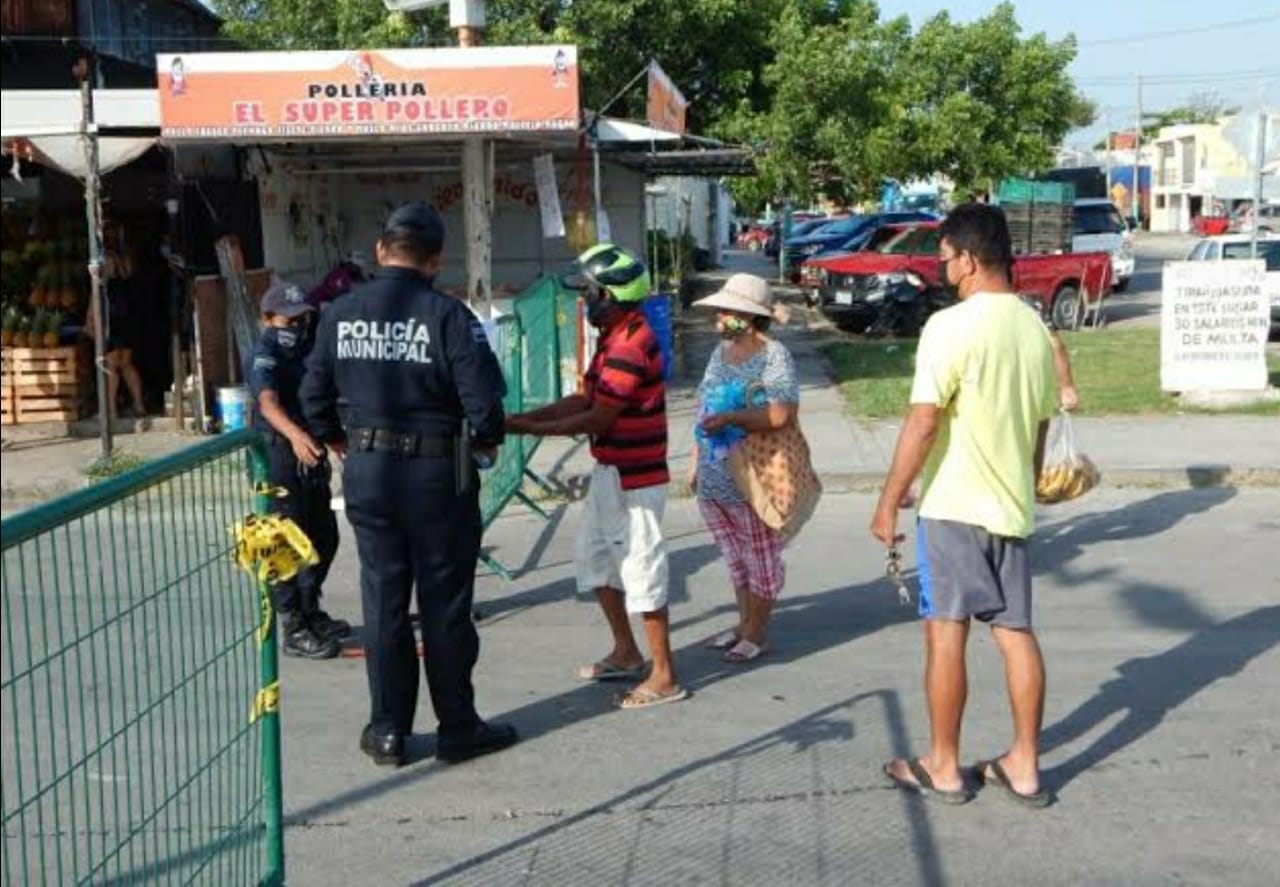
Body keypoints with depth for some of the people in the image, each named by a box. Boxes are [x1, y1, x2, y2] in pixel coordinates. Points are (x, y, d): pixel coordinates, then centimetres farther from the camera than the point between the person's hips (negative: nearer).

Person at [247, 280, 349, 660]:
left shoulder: (304, 351, 13)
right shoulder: (264, 356, -15)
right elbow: (268, 401, -34)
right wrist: (294, 433, -50)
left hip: (310, 457, 9)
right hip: (279, 457, -9)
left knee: (324, 538, 18)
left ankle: (310, 611, 34)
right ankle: (294, 629, 1)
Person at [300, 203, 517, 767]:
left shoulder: (340, 313, 1)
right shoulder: (447, 316, -14)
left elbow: (315, 397, 6)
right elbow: (483, 399, -17)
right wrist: (487, 441, 3)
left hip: (366, 472, 4)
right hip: (437, 472, -4)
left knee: (382, 602, 13)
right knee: (444, 605, 7)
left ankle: (388, 731, 20)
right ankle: (458, 729, 16)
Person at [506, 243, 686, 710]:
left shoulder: (629, 347, -23)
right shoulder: (614, 339, 11)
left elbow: (597, 419, -23)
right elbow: (585, 398, 13)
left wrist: (531, 428, -17)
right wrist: (523, 417, 5)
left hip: (634, 479, -11)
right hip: (612, 473, 11)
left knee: (640, 568, -3)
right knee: (594, 556, 20)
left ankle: (664, 677, 8)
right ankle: (626, 652, 32)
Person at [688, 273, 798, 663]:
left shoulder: (774, 356, -13)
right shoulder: (720, 352, 11)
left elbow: (781, 414, -23)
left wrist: (730, 418, -27)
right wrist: (696, 460, 17)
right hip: (714, 478, 8)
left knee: (760, 558, 5)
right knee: (735, 556, 18)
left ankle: (756, 634, 14)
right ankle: (744, 623, 30)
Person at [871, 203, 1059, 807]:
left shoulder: (951, 326, -15)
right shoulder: (1036, 329, 7)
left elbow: (923, 423, -17)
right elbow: (1040, 428, 14)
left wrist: (889, 503, -10)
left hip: (954, 506, -6)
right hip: (1012, 507, 7)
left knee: (946, 633, 3)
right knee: (1015, 632, 11)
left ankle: (943, 768, 13)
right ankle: (1024, 766, 18)